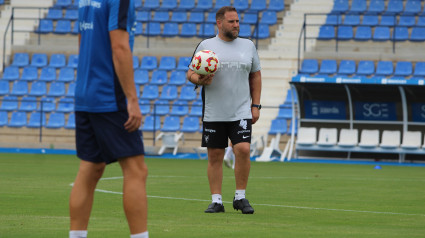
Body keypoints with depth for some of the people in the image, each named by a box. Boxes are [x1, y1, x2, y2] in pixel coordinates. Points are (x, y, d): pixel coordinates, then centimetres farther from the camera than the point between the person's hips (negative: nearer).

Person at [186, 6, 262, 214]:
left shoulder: (248, 46, 10)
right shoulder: (205, 46, 4)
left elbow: (255, 76, 16)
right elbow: (190, 73, 7)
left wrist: (255, 105, 8)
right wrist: (199, 80, -17)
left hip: (241, 112, 1)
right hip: (213, 114, 0)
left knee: (243, 150, -14)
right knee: (215, 156, 2)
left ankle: (240, 197, 0)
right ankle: (216, 200, 10)